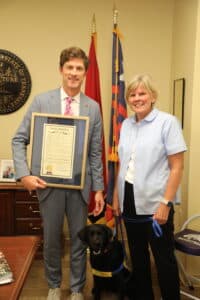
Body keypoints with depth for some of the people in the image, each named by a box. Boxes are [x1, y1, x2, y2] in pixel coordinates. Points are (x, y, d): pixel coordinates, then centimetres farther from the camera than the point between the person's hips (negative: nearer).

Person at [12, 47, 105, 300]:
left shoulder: (93, 107, 1)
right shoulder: (41, 101, -3)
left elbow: (95, 152, 3)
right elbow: (19, 140, -2)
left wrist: (98, 188, 1)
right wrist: (24, 174, -13)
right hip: (48, 182, 0)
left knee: (78, 240, 13)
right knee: (51, 239, 15)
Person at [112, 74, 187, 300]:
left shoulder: (167, 122, -9)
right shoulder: (126, 124, 8)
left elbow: (177, 167, -11)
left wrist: (166, 203, -16)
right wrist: (116, 197, 10)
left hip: (154, 203, -5)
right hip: (129, 202, 6)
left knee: (164, 258, 7)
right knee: (137, 256, 18)